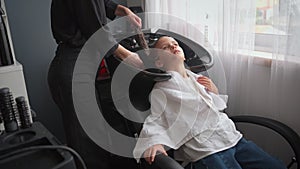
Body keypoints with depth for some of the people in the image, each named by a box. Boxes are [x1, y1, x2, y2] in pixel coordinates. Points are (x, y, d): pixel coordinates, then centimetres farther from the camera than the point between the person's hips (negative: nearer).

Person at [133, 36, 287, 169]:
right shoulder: (161, 89, 0)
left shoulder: (197, 78, 17)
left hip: (235, 138, 7)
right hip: (207, 151, -6)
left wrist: (214, 91, 9)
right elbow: (154, 121, -6)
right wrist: (153, 142, -25)